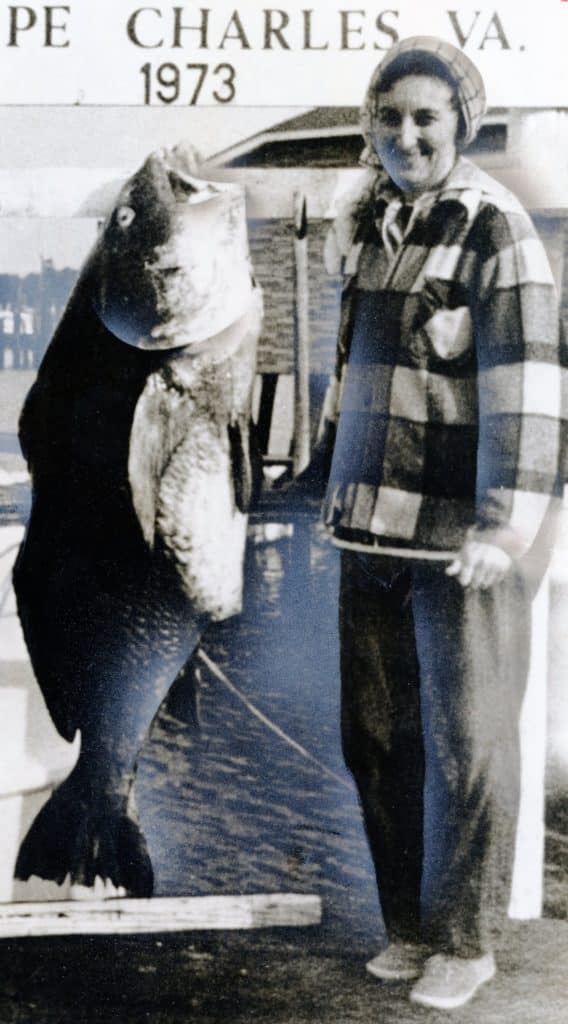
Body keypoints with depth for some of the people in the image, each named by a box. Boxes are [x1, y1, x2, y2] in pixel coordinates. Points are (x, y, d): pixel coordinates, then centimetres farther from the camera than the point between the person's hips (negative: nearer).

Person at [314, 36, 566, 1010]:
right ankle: (409, 924, 28)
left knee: (466, 741, 2)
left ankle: (465, 940, 19)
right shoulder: (366, 223, 11)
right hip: (373, 525, 7)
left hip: (462, 534, -7)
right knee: (376, 737, 12)